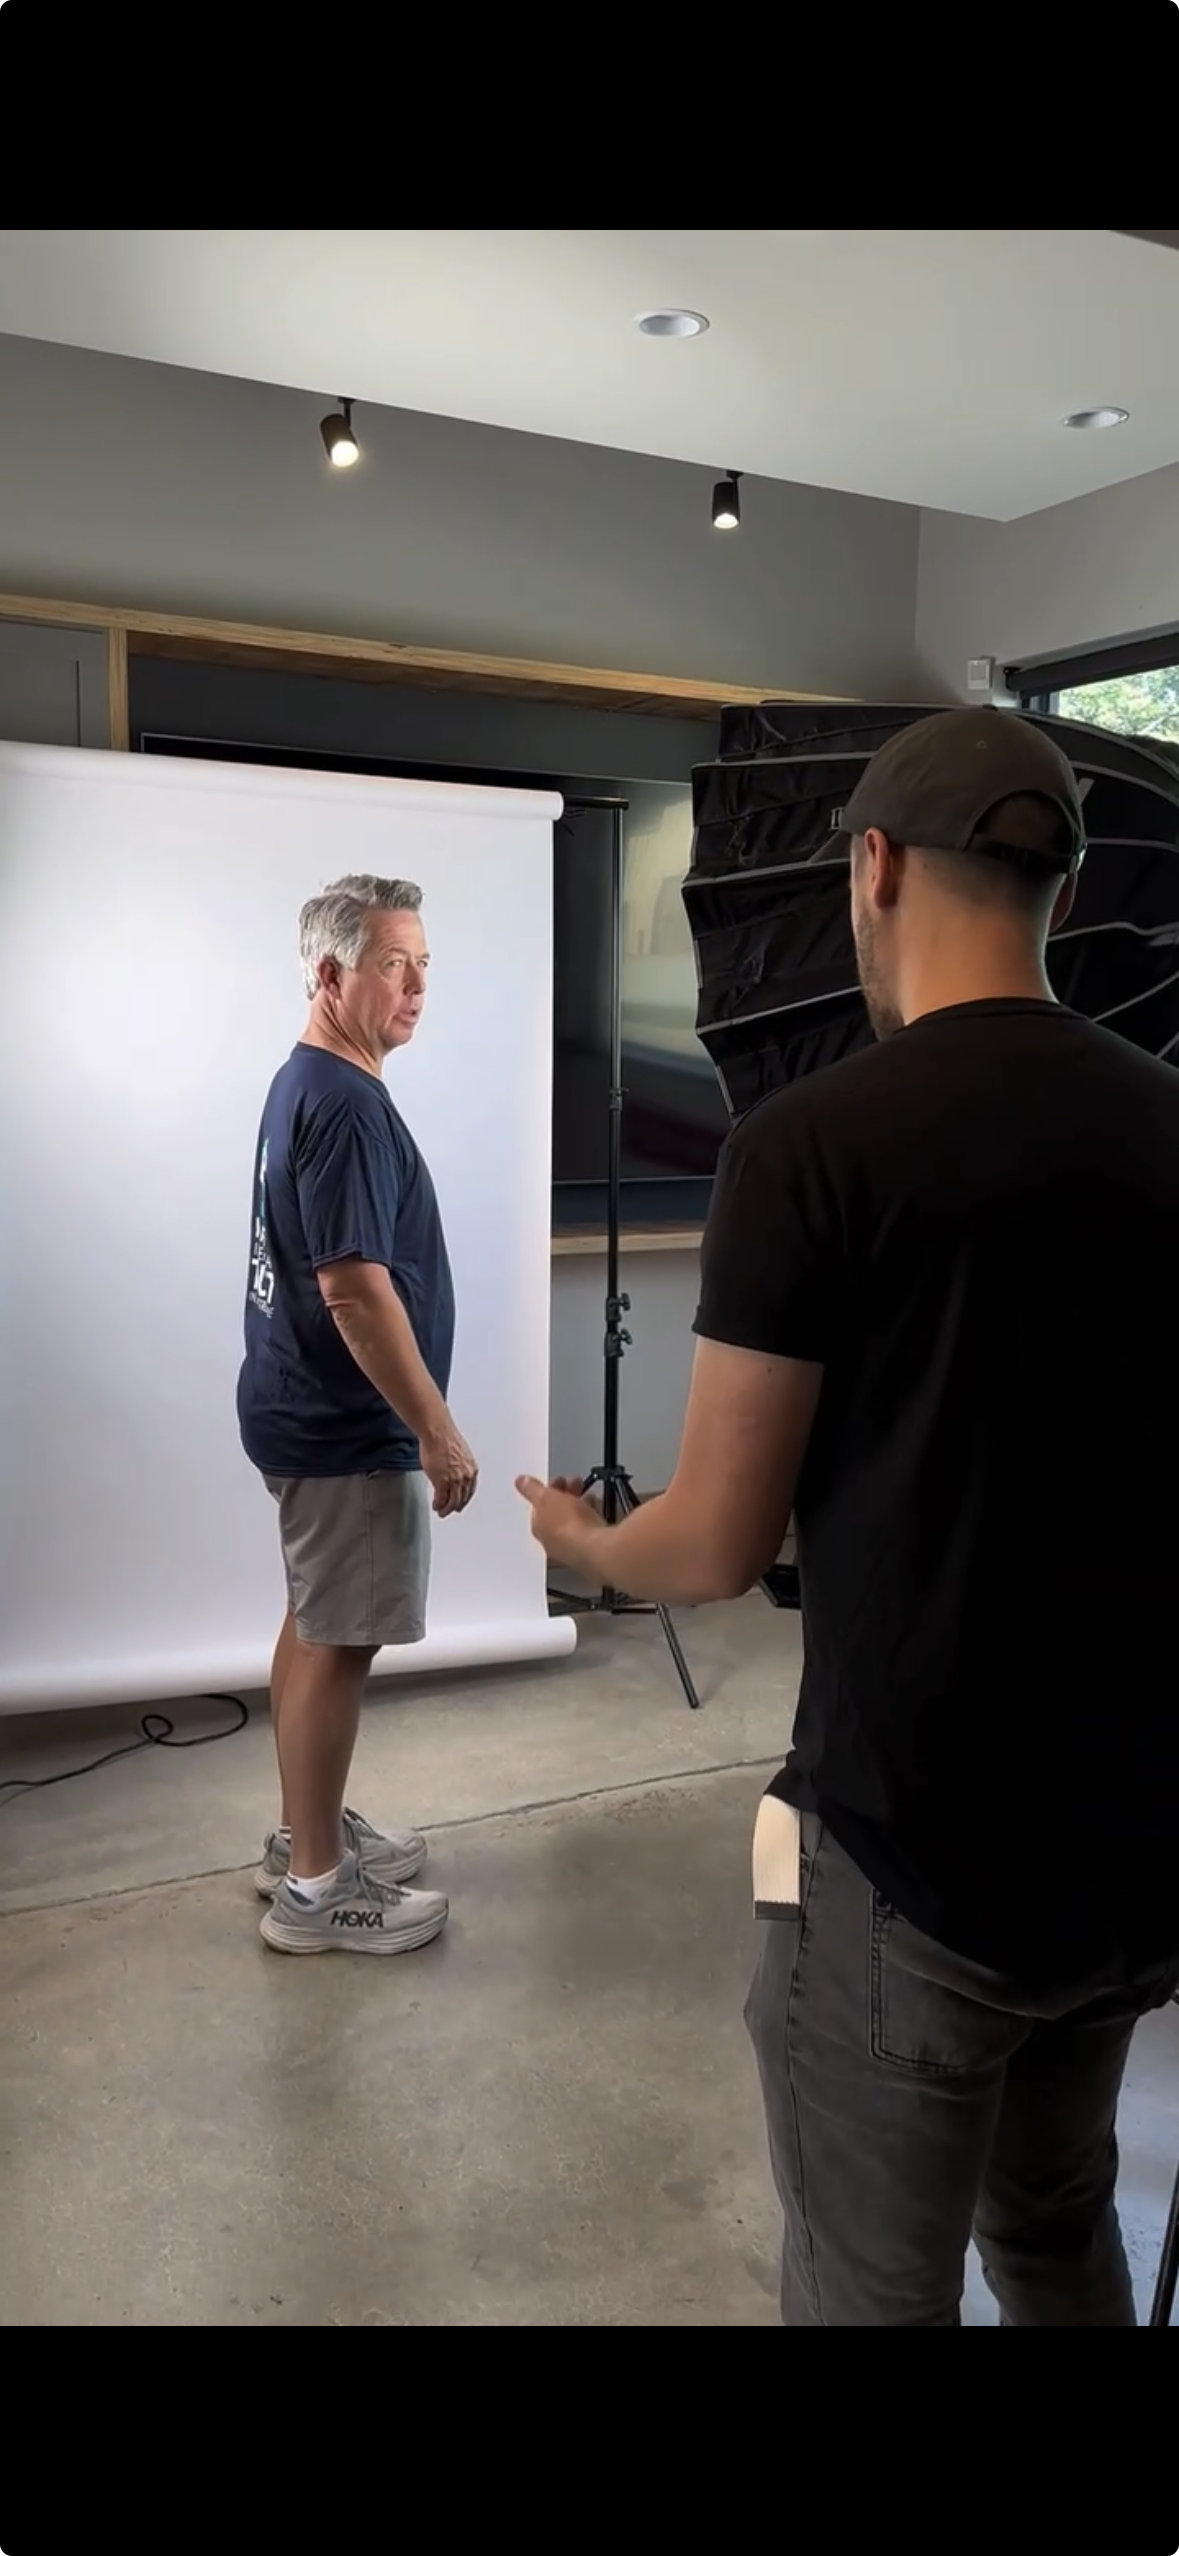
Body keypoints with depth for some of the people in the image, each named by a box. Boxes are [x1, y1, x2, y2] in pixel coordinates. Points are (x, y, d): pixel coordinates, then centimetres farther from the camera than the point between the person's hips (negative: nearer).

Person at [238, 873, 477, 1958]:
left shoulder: (305, 1083, 11)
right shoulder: (344, 1102, -22)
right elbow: (356, 1289, -26)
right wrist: (438, 1430, -20)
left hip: (309, 1410, 10)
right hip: (347, 1424, -10)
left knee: (315, 1624, 18)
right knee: (338, 1641, -1)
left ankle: (307, 1833, 32)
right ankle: (315, 1887, 12)